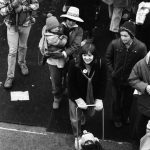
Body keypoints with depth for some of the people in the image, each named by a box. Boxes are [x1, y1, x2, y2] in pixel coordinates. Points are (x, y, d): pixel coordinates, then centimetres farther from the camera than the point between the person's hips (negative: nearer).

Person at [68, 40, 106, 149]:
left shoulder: (100, 64, -23)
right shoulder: (74, 64, -28)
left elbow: (102, 83, -12)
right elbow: (71, 84, -18)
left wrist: (99, 99, -14)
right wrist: (78, 99, -18)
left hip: (92, 96, 2)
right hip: (76, 96, -2)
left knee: (91, 113, 28)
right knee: (75, 119, 12)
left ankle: (83, 116, 67)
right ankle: (77, 136, 44)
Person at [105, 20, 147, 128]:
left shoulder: (141, 47, -24)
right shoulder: (114, 44, -21)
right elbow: (108, 58, -2)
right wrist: (111, 71, -6)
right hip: (116, 78, 0)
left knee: (128, 100, 22)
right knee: (116, 100, 18)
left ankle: (125, 116, 51)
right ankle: (117, 118, 45)